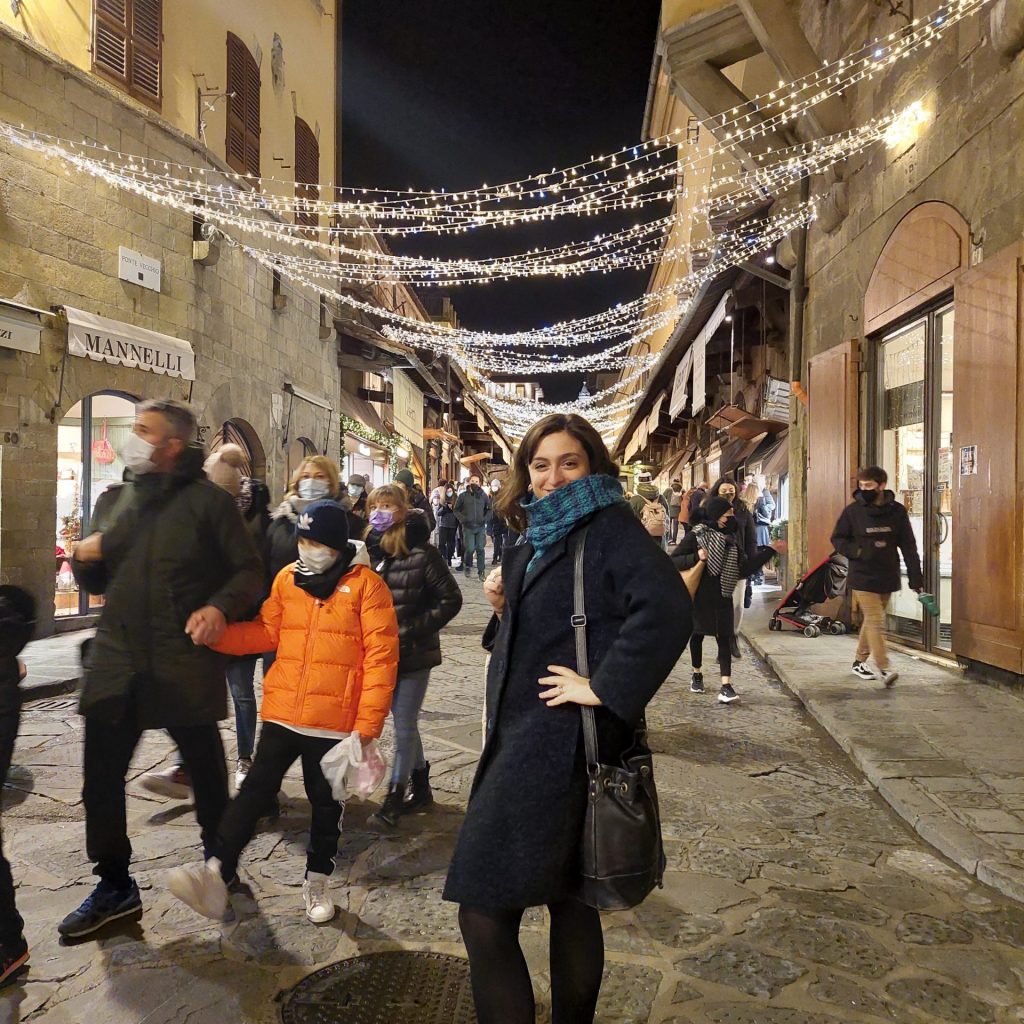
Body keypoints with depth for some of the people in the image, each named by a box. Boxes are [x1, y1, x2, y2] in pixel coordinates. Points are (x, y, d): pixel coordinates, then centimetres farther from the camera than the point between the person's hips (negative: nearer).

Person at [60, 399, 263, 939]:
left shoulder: (208, 500, -6)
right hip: (117, 658, 5)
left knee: (207, 771, 12)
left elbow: (249, 569, -5)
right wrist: (84, 558, -4)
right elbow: (97, 582, 18)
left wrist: (220, 605, -23)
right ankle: (114, 885, 28)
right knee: (101, 777, 7)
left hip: (185, 663, -4)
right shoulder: (113, 501, 12)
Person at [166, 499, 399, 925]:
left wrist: (367, 725, -15)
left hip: (335, 721, -2)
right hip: (282, 712, 3)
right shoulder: (287, 579, 5)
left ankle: (317, 882, 33)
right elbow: (266, 632, 7)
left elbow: (381, 657, -12)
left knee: (325, 803, 14)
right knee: (255, 790, 1)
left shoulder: (366, 585, -10)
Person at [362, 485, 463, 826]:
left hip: (414, 653, -5)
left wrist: (414, 630, -15)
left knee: (404, 725, 2)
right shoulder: (371, 551, 1)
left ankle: (394, 796, 17)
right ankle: (420, 787, 33)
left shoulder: (422, 554, -14)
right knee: (404, 722, 16)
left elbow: (451, 600, -13)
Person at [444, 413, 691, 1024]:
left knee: (485, 913, -6)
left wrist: (604, 688, -23)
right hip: (524, 737, 8)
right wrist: (505, 607, 0)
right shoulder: (538, 539, 14)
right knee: (569, 900, 20)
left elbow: (667, 609, -26)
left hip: (560, 744, -8)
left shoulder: (609, 526, -10)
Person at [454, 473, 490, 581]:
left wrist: (485, 518, 0)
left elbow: (489, 508, 15)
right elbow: (456, 510, 7)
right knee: (470, 549, -8)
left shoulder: (483, 495, 6)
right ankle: (467, 566, 19)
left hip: (481, 527, 1)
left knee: (480, 549, 0)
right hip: (468, 527, -1)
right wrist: (462, 519, -8)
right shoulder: (463, 496, 1)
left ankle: (481, 571, 7)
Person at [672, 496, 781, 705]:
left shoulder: (731, 538, 6)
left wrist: (769, 551, 1)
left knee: (724, 638, -4)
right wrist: (696, 557, -25)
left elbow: (744, 568, 3)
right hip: (699, 595, -3)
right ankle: (697, 674, 33)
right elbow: (672, 560, -11)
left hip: (722, 597, 3)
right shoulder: (696, 536, -8)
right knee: (698, 634, 12)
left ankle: (726, 685, -7)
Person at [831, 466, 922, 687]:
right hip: (863, 577, -3)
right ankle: (883, 669, -7)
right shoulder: (853, 511, -5)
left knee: (872, 620, 14)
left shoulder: (897, 511, 0)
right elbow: (838, 539, 2)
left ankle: (859, 661, 29)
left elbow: (909, 547, 2)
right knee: (876, 622, -10)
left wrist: (915, 578, -1)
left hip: (887, 577, 3)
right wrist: (858, 551, -17)